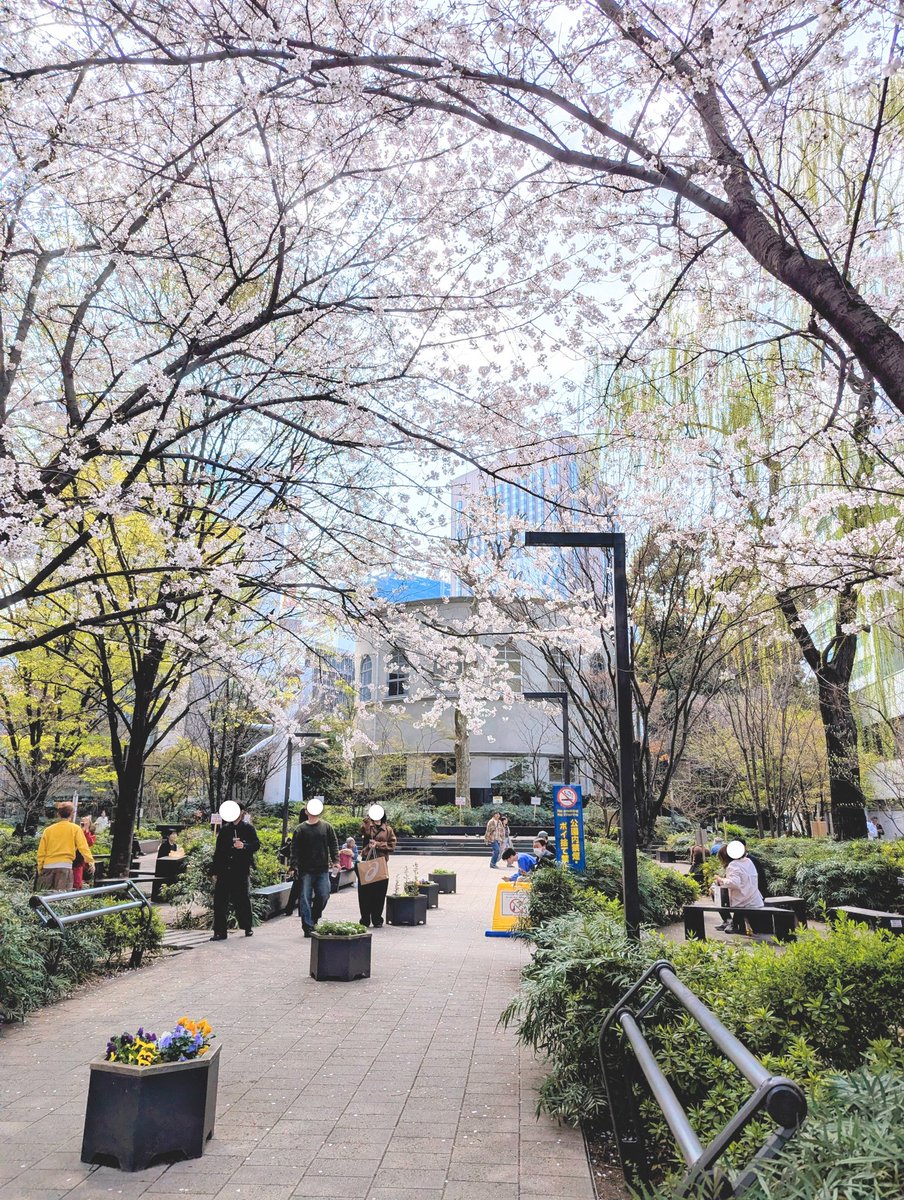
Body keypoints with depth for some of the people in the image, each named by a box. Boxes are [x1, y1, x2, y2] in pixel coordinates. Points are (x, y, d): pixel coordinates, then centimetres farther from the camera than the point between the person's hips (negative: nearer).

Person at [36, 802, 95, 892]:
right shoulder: (75, 829, 4)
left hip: (48, 867, 4)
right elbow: (83, 846, -9)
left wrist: (40, 869, 18)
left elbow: (41, 852, 11)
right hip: (64, 866, -4)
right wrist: (90, 860, -13)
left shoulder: (48, 830, 12)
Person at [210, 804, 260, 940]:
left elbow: (257, 844, -4)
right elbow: (217, 851, 14)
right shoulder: (224, 829, 13)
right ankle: (220, 932, 3)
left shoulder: (248, 828, 3)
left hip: (241, 871, -3)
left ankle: (247, 928, 22)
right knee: (220, 900, -2)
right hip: (224, 871, 3)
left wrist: (244, 846, -23)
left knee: (242, 899, 5)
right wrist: (215, 872, 11)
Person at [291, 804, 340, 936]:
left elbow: (333, 845, 7)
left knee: (323, 896, 2)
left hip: (323, 869, 2)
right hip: (306, 870, -2)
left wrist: (335, 860, -3)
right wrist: (295, 866, -11)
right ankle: (308, 927, 6)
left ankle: (314, 919, 26)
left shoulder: (326, 827, 5)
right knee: (305, 898, -1)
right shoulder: (300, 829, 0)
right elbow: (295, 850, -2)